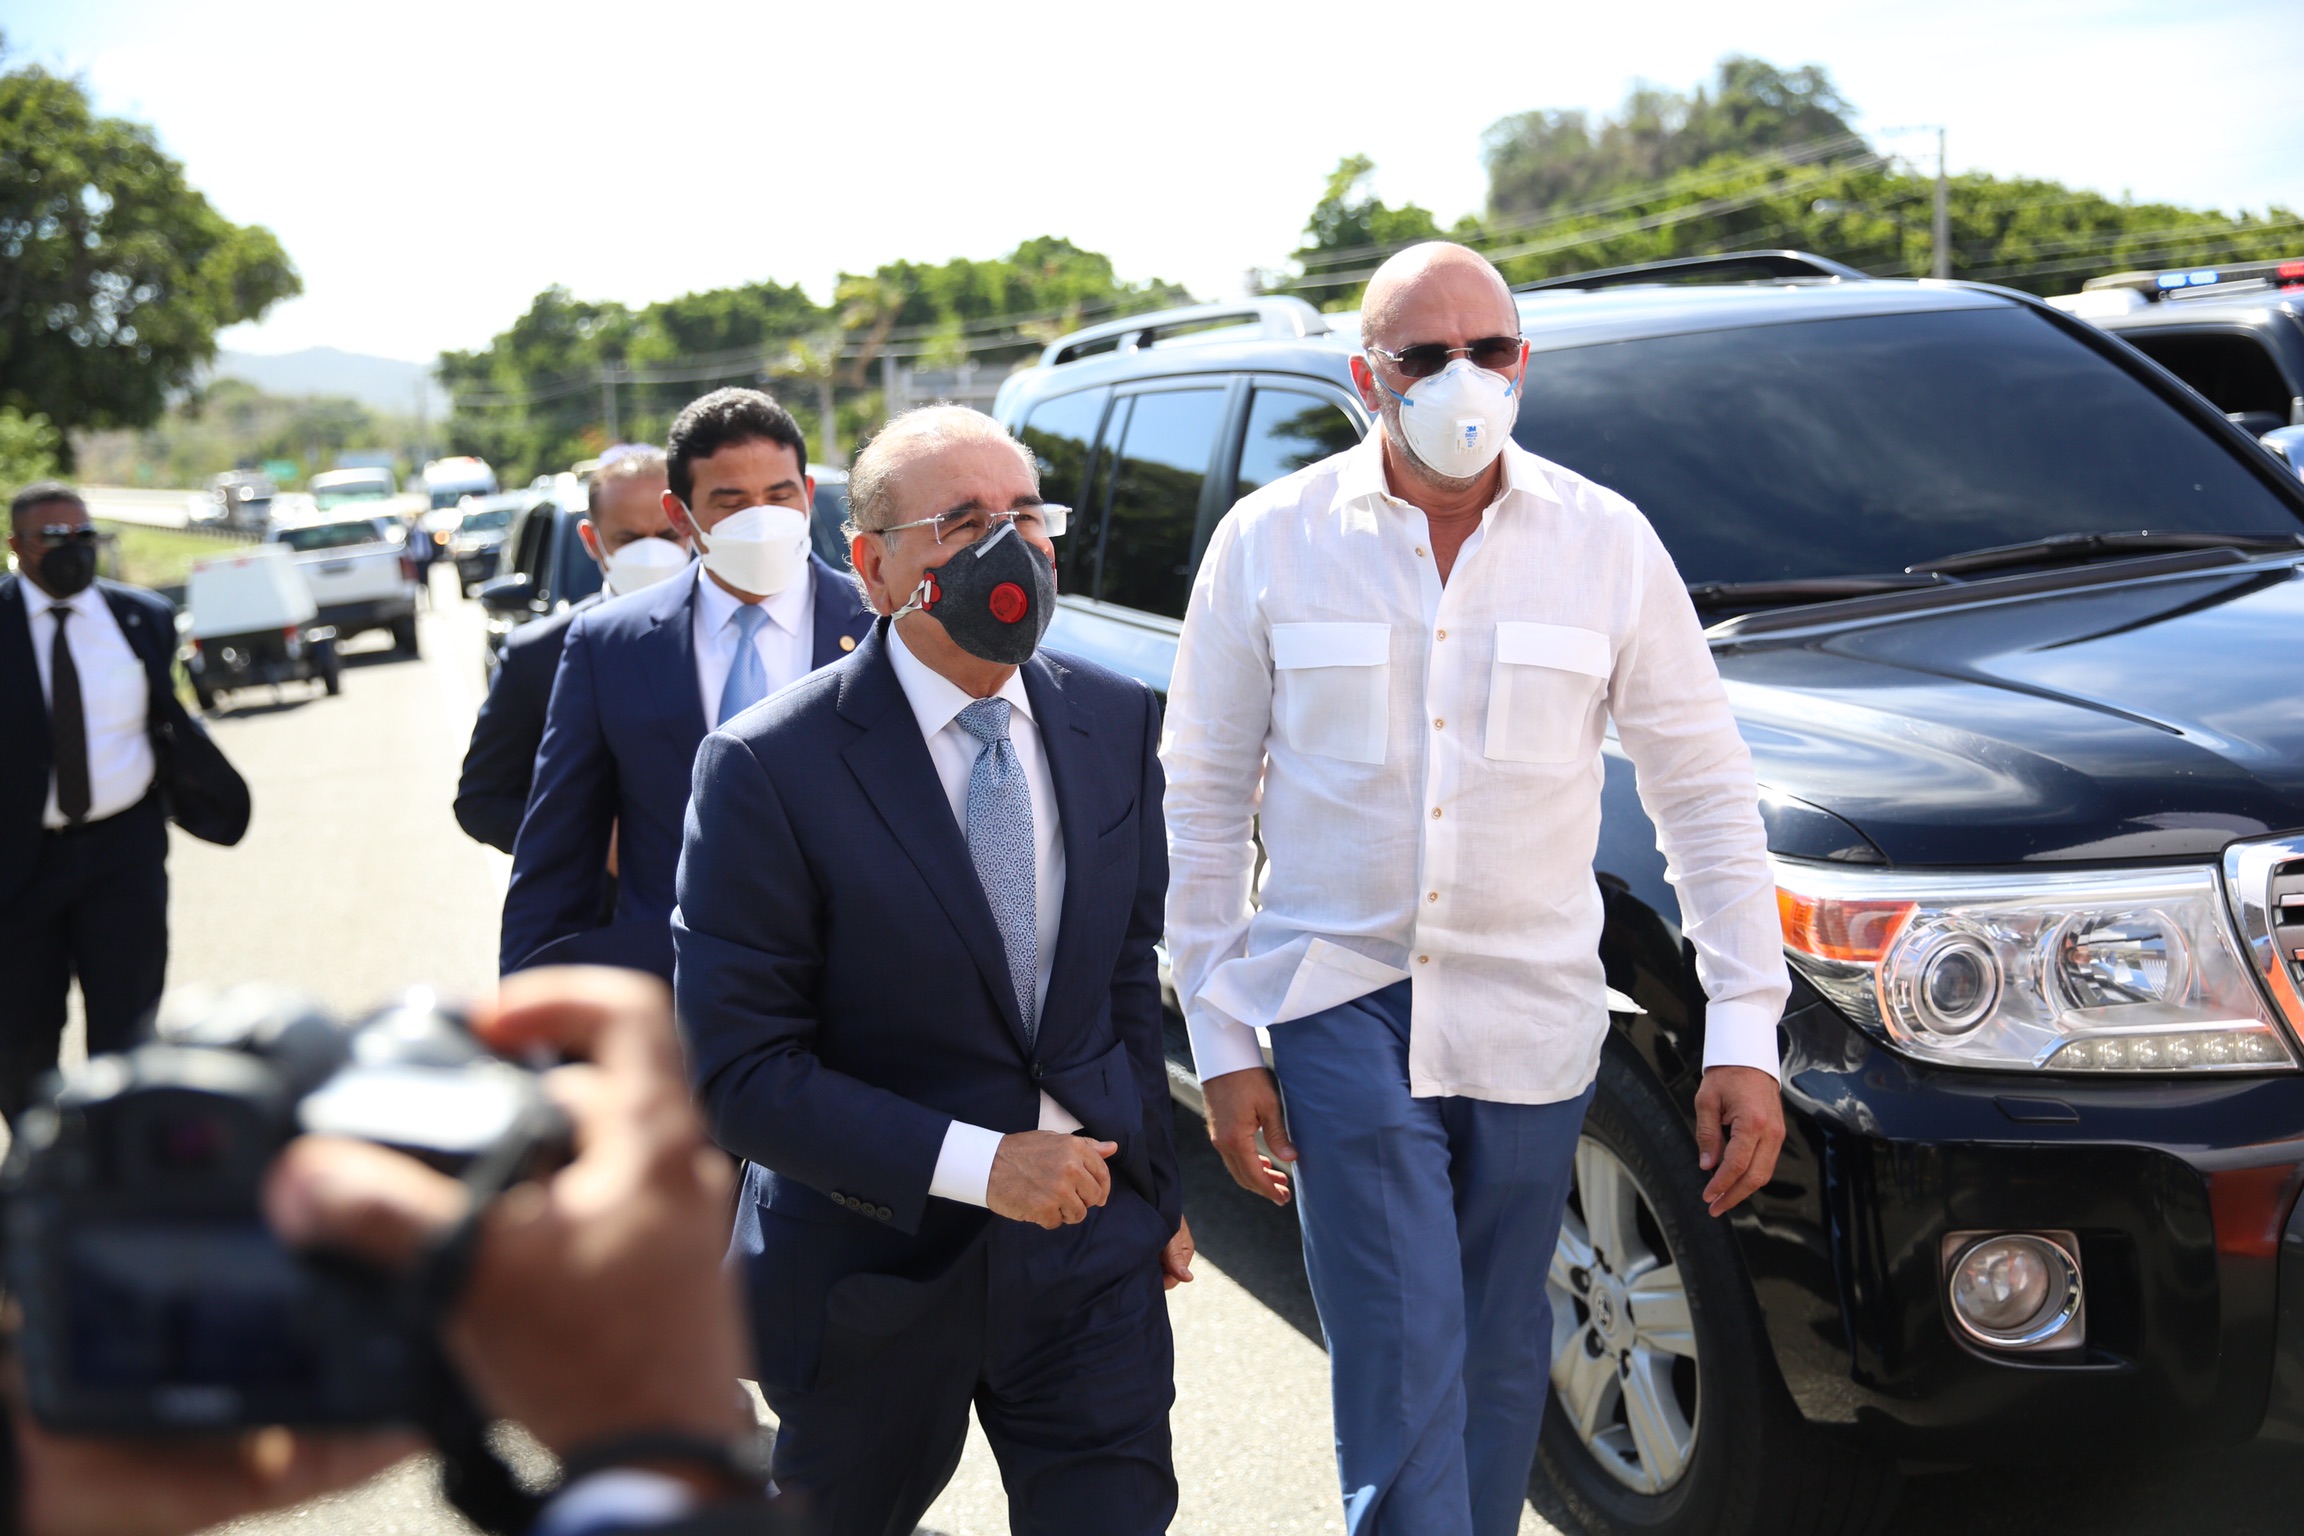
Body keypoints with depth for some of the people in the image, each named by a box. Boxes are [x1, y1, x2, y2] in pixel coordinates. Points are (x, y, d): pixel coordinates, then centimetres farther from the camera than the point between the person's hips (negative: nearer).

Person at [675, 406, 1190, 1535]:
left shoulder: (1115, 724, 1)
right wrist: (973, 1164, -23)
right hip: (874, 1264, -3)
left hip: (1088, 1251, 3)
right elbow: (738, 1072, -17)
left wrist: (1152, 1191, 13)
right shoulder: (768, 771, -16)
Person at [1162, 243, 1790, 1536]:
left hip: (1531, 1014, 2)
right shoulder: (1273, 543, -3)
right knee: (1402, 1367, -7)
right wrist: (1222, 1039, -2)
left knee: (1500, 1356, 13)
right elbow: (1204, 799, 2)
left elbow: (1708, 793, 2)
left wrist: (1746, 1035, -4)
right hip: (1338, 1000, -2)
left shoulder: (1607, 543, -1)